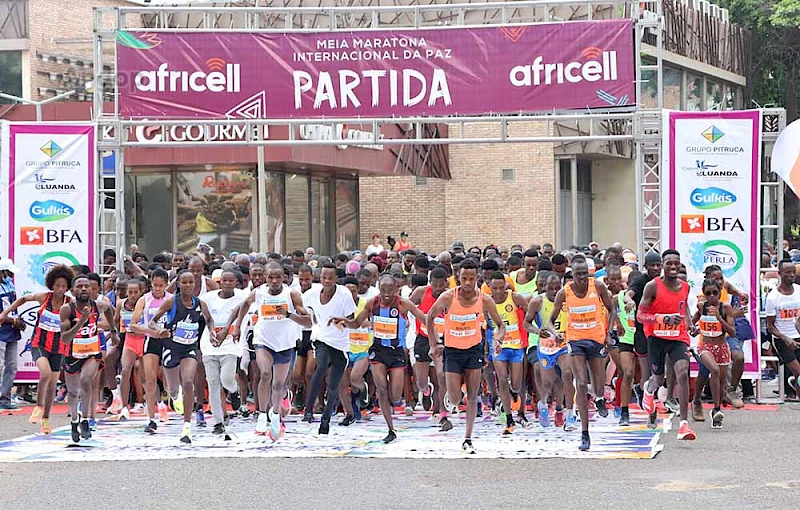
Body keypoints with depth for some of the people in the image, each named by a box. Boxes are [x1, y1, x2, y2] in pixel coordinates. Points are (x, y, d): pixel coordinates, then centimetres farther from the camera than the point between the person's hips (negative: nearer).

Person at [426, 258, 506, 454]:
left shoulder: (484, 300, -12)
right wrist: (434, 344, -2)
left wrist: (499, 338, -22)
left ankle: (468, 439, 8)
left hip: (474, 350, 1)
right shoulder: (448, 297, -16)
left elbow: (500, 324, 0)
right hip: (452, 351, -1)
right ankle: (449, 400, 33)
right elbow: (430, 317, 1)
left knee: (472, 396, 0)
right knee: (456, 399, -5)